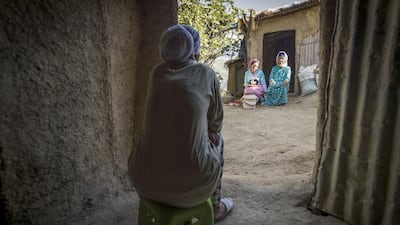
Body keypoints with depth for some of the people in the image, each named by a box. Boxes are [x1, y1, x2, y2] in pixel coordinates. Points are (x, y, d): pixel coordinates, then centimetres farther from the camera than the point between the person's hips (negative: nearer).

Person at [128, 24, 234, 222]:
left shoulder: (157, 72, 8)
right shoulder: (206, 73, 0)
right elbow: (216, 121, 12)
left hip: (145, 177, 4)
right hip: (191, 180, -3)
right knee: (216, 140, 28)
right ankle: (215, 206, 43)